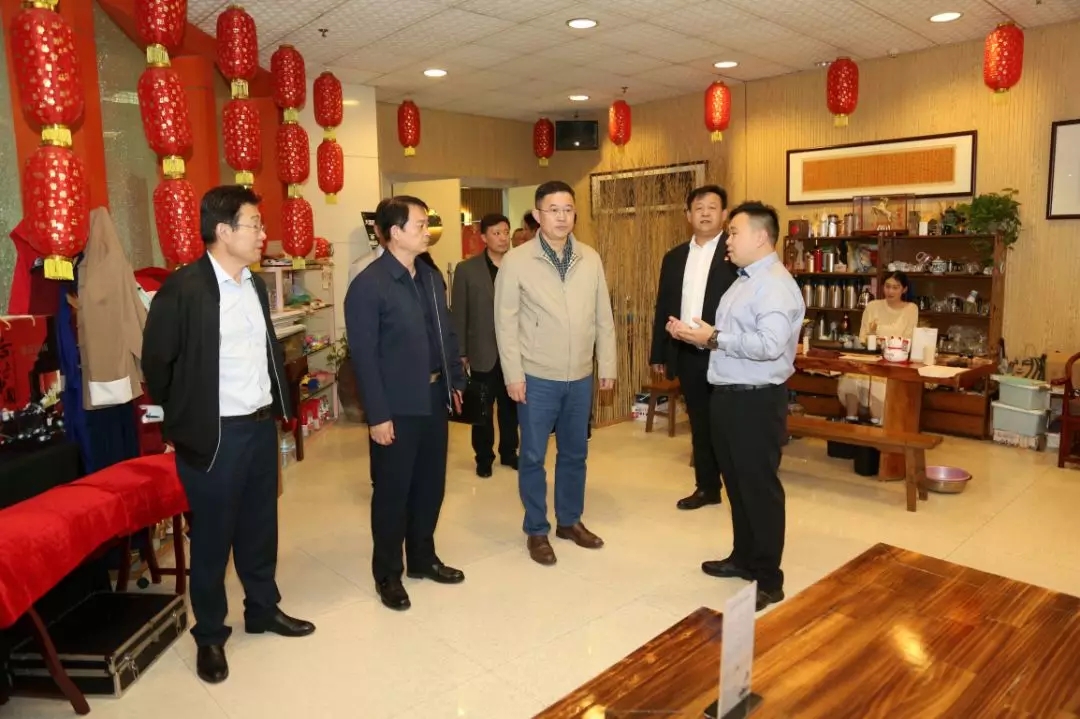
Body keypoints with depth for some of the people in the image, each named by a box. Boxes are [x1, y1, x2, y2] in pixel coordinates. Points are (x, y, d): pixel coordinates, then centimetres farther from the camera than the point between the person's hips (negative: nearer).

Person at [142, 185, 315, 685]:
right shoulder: (183, 289, -15)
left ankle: (263, 608, 37)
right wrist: (185, 417, 1)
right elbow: (156, 362, -9)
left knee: (260, 526, 18)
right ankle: (210, 634, 26)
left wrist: (275, 403, 14)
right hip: (215, 434, -6)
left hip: (262, 425, 7)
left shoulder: (255, 285, 8)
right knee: (212, 536, 9)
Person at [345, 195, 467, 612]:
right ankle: (387, 574, 25)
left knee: (430, 484, 16)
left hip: (434, 398, 7)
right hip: (397, 407, -7)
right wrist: (377, 415, -17)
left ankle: (422, 558, 35)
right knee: (392, 491, 7)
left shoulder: (431, 277, 8)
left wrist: (455, 381, 10)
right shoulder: (368, 285, -14)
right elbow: (363, 356, -16)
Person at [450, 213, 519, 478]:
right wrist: (460, 353, -4)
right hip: (483, 352, -1)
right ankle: (484, 457, 25)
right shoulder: (466, 269, -2)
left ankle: (509, 452, 30)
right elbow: (458, 314, -2)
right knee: (483, 408, 10)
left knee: (511, 406, 13)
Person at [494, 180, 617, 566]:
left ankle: (570, 520, 34)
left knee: (575, 453, 16)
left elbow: (603, 316, 6)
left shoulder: (590, 259, 2)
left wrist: (607, 366, 5)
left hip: (580, 377, 4)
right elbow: (506, 322, -8)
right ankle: (536, 530, 24)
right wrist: (513, 374, -11)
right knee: (533, 456, 8)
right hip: (536, 378, -3)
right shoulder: (516, 261, -8)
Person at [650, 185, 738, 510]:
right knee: (699, 423, 14)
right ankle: (707, 487, 28)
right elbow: (663, 307, 14)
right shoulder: (674, 257, 12)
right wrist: (658, 354, 13)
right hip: (687, 355, 5)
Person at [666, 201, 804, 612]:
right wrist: (695, 333, 2)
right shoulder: (744, 281, 16)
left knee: (760, 488, 1)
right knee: (736, 483, 19)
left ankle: (768, 580, 15)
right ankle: (744, 558, 35)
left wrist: (713, 338, -22)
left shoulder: (775, 284, -17)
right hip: (729, 395, 10)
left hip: (756, 400, -10)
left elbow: (769, 345, -29)